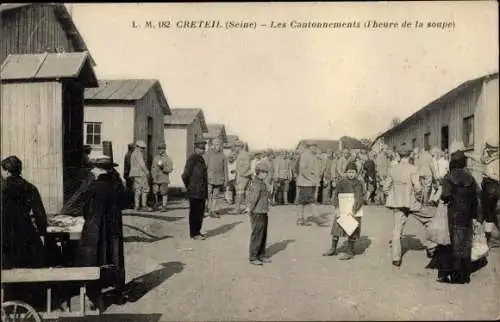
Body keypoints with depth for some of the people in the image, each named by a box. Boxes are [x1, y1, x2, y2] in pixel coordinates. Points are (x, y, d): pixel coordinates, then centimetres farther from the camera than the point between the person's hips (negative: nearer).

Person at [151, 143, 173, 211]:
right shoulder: (155, 157, 13)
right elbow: (153, 167, 18)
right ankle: (156, 204, 21)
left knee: (164, 193, -2)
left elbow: (170, 170, -6)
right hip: (156, 179, 4)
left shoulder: (168, 158, -1)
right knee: (155, 192, 3)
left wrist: (163, 167, -20)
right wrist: (153, 175, 5)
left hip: (164, 180, -4)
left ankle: (164, 206, 7)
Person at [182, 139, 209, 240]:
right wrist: (188, 186, -7)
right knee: (195, 213, 0)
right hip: (194, 193, -8)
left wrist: (205, 192, 16)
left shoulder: (201, 159, 13)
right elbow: (185, 175, -19)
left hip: (202, 192, 8)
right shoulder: (192, 159, -14)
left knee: (200, 212, 15)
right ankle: (194, 233, 10)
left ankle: (197, 231, 26)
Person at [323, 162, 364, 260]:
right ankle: (333, 249, 25)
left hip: (353, 211, -4)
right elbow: (336, 195, 3)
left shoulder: (358, 184, -5)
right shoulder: (342, 183, 3)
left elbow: (360, 199, -11)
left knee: (351, 232, 2)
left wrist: (354, 211, -19)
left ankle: (350, 252, 14)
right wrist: (336, 208, -8)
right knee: (336, 229, 10)